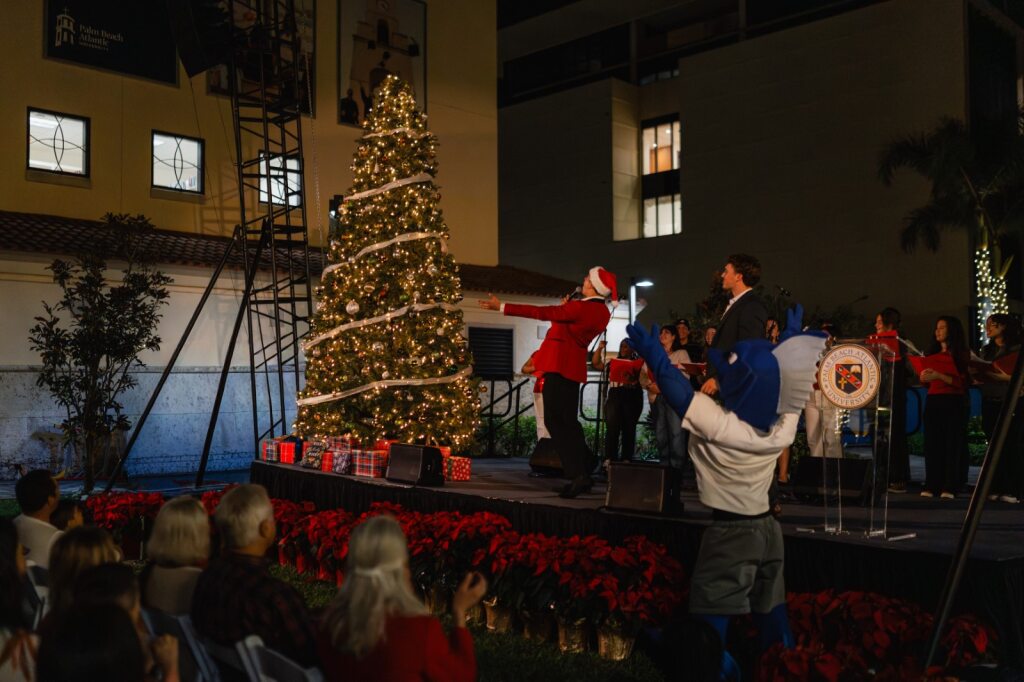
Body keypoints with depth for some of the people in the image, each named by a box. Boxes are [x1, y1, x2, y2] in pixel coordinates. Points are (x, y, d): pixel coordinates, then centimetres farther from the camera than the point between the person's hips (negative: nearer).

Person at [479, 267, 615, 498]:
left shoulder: (580, 308, -19)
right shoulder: (602, 313, 6)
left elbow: (541, 313, -18)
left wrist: (502, 307, -13)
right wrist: (566, 308, 9)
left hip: (559, 365, -8)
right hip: (573, 366, 8)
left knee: (555, 421, -5)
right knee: (568, 421, 15)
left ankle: (578, 475, -11)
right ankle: (584, 472, 17)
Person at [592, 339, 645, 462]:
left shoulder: (639, 362, 13)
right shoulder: (613, 362, 20)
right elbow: (596, 364, 15)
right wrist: (600, 348, 9)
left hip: (632, 398, -1)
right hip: (614, 396, 1)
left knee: (629, 428, 0)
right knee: (612, 427, -9)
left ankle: (626, 459, 2)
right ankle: (610, 458, -10)